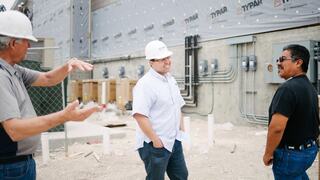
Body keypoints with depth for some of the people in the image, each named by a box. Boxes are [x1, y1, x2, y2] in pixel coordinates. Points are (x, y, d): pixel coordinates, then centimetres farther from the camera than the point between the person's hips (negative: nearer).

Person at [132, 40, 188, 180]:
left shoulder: (171, 79, 10)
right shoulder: (145, 84, -18)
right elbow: (139, 115, -25)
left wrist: (182, 130, 14)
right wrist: (156, 140, -22)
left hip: (174, 141, 8)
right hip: (155, 144, -8)